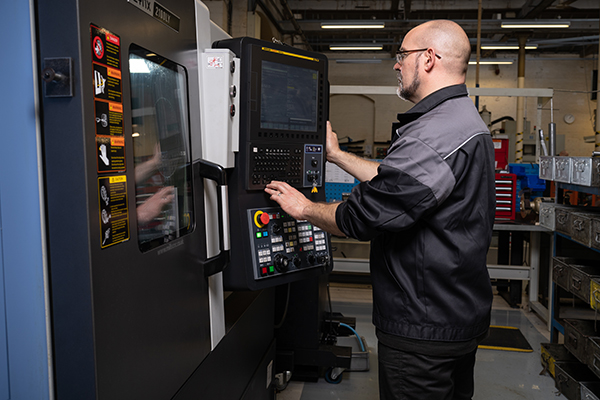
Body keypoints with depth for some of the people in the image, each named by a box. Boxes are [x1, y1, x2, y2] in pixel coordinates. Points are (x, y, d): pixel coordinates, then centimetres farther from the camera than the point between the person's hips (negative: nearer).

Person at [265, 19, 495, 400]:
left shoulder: (434, 134, -26)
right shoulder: (467, 121, 11)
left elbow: (364, 215, -25)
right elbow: (395, 181, 17)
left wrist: (304, 208, -8)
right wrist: (337, 154, 23)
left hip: (424, 328, -10)